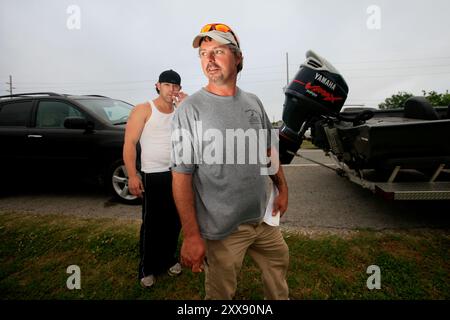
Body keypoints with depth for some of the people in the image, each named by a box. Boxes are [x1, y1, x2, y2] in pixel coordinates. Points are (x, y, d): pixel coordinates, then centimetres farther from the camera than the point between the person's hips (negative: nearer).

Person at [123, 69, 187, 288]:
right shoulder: (143, 110, -3)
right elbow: (129, 144, -8)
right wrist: (132, 175, -16)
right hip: (153, 176, -4)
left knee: (174, 221, 14)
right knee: (151, 223, 4)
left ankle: (170, 259, 33)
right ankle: (147, 268, 23)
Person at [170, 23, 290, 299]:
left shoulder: (254, 102, 3)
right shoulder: (190, 109, -15)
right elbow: (181, 176, -17)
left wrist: (283, 188, 10)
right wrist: (191, 235, -18)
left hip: (263, 219, 6)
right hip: (223, 229, -5)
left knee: (280, 262, 26)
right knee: (222, 293, 13)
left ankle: (280, 298, 56)